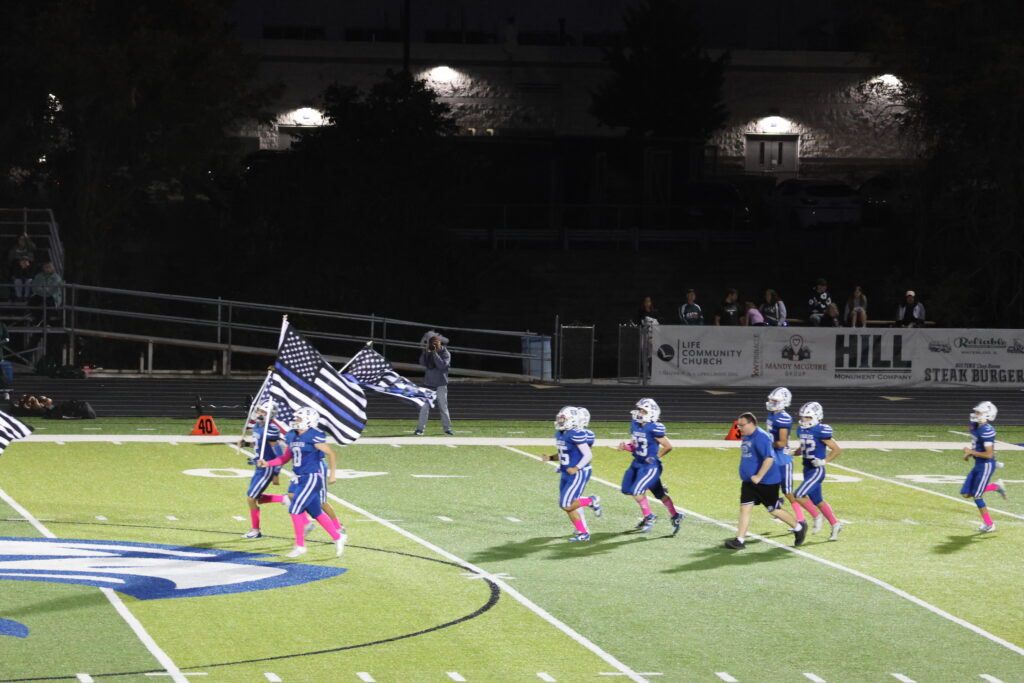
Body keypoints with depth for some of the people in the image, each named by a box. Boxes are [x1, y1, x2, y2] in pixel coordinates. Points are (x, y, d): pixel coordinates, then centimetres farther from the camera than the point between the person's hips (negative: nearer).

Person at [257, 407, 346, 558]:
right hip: (300, 480, 8)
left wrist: (333, 473, -5)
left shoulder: (313, 436, -15)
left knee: (295, 509, -12)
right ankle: (338, 537, 28)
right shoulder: (292, 436, 9)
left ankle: (300, 545, -3)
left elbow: (330, 453, -8)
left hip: (311, 478, -8)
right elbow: (286, 458, 18)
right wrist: (267, 464, 7)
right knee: (316, 512, 14)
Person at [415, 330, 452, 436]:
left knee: (443, 407, 3)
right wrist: (425, 351, -15)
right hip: (428, 383, 2)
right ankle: (420, 428, -5)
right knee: (424, 406, -5)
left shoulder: (446, 353, -3)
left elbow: (442, 365, -18)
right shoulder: (429, 353, 6)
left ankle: (447, 428, 12)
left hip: (440, 384, -2)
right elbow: (422, 363, -6)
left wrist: (435, 353, -20)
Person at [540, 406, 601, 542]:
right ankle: (583, 533, 21)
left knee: (567, 505, -12)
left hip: (579, 474, -9)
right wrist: (550, 458, 4)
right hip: (567, 474, 9)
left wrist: (576, 468, -25)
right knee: (568, 506, 9)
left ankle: (591, 501, 10)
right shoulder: (560, 434, 9)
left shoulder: (576, 434, -20)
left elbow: (588, 455, -19)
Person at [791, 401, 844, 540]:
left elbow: (837, 450, -12)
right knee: (818, 501, 14)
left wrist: (824, 461, -20)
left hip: (817, 470, -8)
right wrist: (792, 453, 4)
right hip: (807, 470, 8)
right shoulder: (802, 431, 7)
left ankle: (816, 517, 3)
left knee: (799, 495, -16)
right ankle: (835, 524, 27)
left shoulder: (820, 432, -16)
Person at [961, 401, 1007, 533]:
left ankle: (989, 524, 12)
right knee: (966, 493, 8)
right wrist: (969, 453, 5)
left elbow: (989, 454, -25)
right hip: (978, 464, 9)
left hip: (987, 465, -9)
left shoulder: (987, 431, -24)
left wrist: (971, 452, -17)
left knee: (976, 496, -3)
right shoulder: (975, 426, 5)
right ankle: (995, 486, 23)